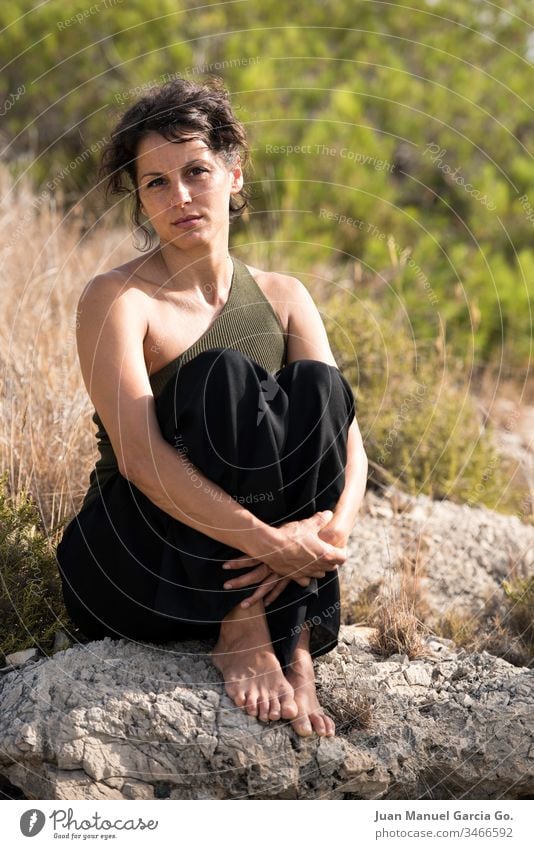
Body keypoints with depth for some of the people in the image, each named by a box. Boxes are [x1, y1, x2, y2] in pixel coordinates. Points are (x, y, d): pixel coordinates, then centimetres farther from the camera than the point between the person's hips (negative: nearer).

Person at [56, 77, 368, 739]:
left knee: (315, 383, -18)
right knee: (226, 376, -25)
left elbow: (347, 439, -5)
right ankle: (240, 636, -21)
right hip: (133, 571, -4)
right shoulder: (117, 299, -10)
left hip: (246, 564, 4)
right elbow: (138, 456, -24)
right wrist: (270, 543, -33)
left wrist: (334, 529, -27)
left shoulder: (282, 297, 6)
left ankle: (296, 644, -20)